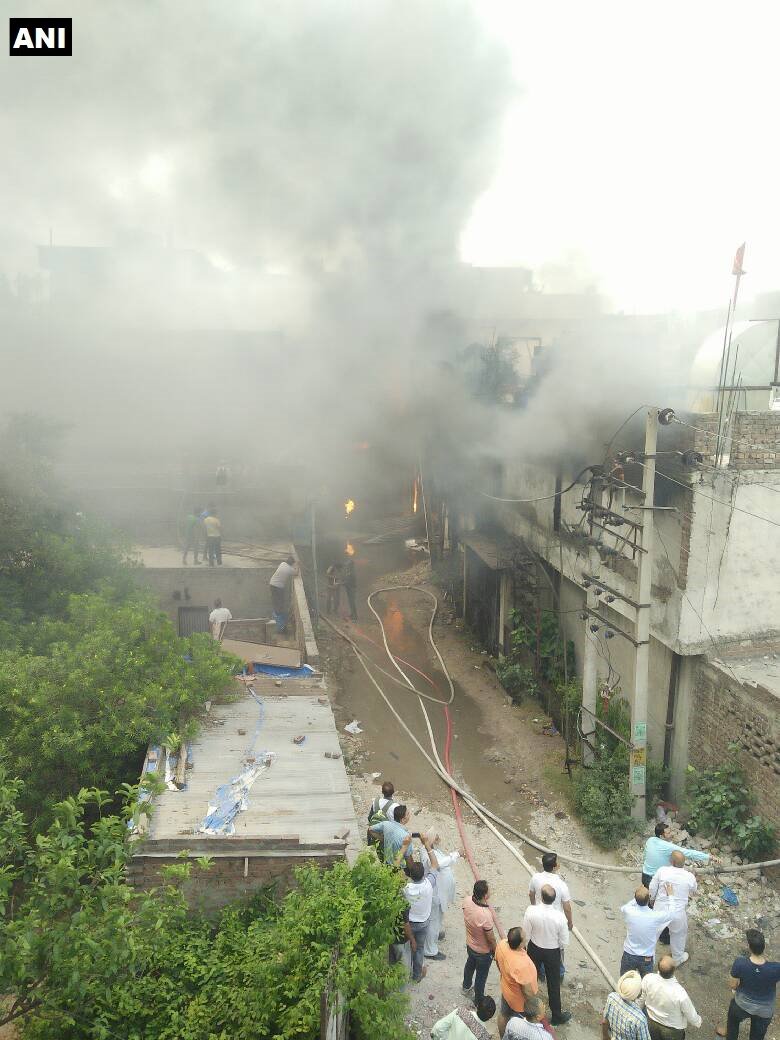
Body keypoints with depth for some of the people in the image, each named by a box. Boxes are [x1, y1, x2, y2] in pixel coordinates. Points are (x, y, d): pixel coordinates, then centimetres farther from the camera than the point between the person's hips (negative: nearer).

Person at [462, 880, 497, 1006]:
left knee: (470, 965, 34)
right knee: (481, 976, 21)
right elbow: (491, 939, -24)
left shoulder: (467, 900, -26)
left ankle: (466, 987, 60)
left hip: (470, 945, 6)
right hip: (483, 951, -6)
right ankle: (479, 1000, 46)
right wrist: (496, 951, -8)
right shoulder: (485, 916, -42)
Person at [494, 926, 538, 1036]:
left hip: (506, 989, 6)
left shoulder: (501, 944, -26)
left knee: (504, 1014, 32)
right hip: (520, 1000, -6)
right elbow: (527, 991, -29)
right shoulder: (522, 965, -45)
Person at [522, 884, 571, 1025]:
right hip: (552, 953, -1)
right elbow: (564, 943, -18)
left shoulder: (531, 911, -30)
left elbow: (526, 934, -15)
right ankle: (556, 1016, 41)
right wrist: (557, 945, 5)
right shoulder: (560, 917, -32)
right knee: (553, 984, 22)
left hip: (534, 949, 1)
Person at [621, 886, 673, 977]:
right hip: (647, 958, -1)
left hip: (629, 955, 1)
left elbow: (623, 908, 5)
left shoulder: (629, 912, -23)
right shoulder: (656, 916, -26)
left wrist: (636, 897, 7)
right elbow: (671, 913, -3)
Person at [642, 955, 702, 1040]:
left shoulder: (648, 979, -30)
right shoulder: (680, 994, -39)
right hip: (673, 1030, -2)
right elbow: (691, 1016, -18)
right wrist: (697, 1023, 5)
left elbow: (642, 998, -8)